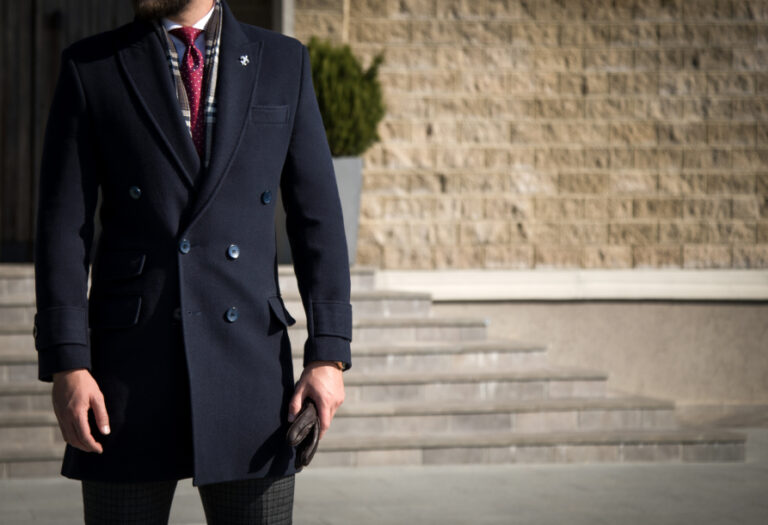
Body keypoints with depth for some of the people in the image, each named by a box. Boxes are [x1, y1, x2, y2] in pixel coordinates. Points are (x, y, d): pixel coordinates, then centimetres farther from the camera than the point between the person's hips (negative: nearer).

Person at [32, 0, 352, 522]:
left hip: (250, 364, 1)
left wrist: (329, 356, -3)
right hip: (130, 367, -1)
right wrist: (66, 364, -9)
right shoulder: (91, 67, 4)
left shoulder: (283, 62, 7)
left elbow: (318, 219, 6)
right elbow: (63, 227, 0)